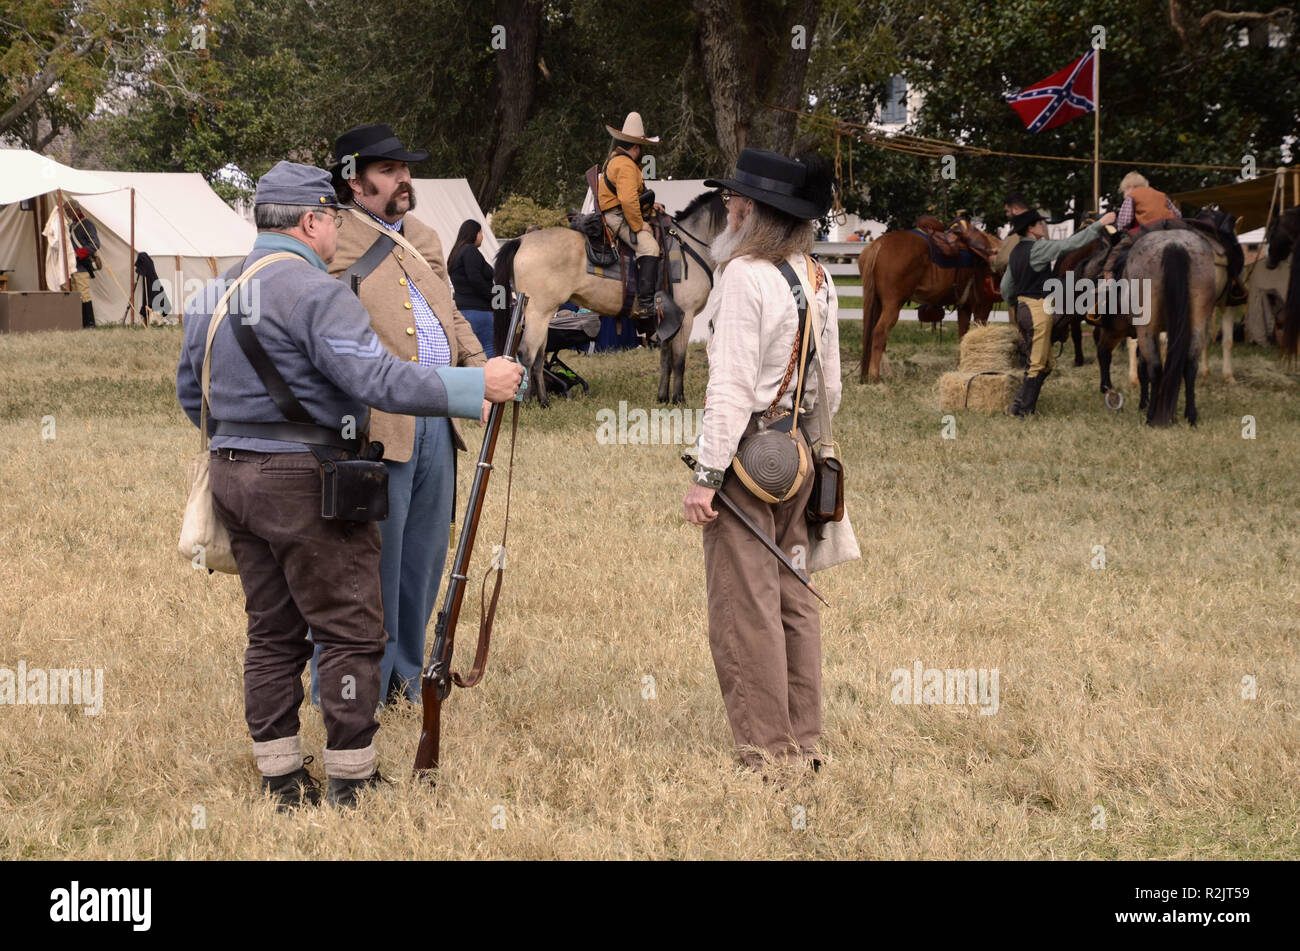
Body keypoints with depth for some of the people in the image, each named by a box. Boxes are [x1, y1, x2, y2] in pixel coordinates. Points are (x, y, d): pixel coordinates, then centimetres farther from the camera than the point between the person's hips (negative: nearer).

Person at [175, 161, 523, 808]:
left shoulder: (214, 293, 13)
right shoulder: (314, 292, -15)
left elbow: (189, 391, 22)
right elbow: (382, 381, -22)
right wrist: (478, 385, -16)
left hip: (233, 476, 8)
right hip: (304, 480, -8)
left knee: (272, 631, 13)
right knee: (351, 632, -1)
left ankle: (280, 779, 16)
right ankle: (350, 780, 1)